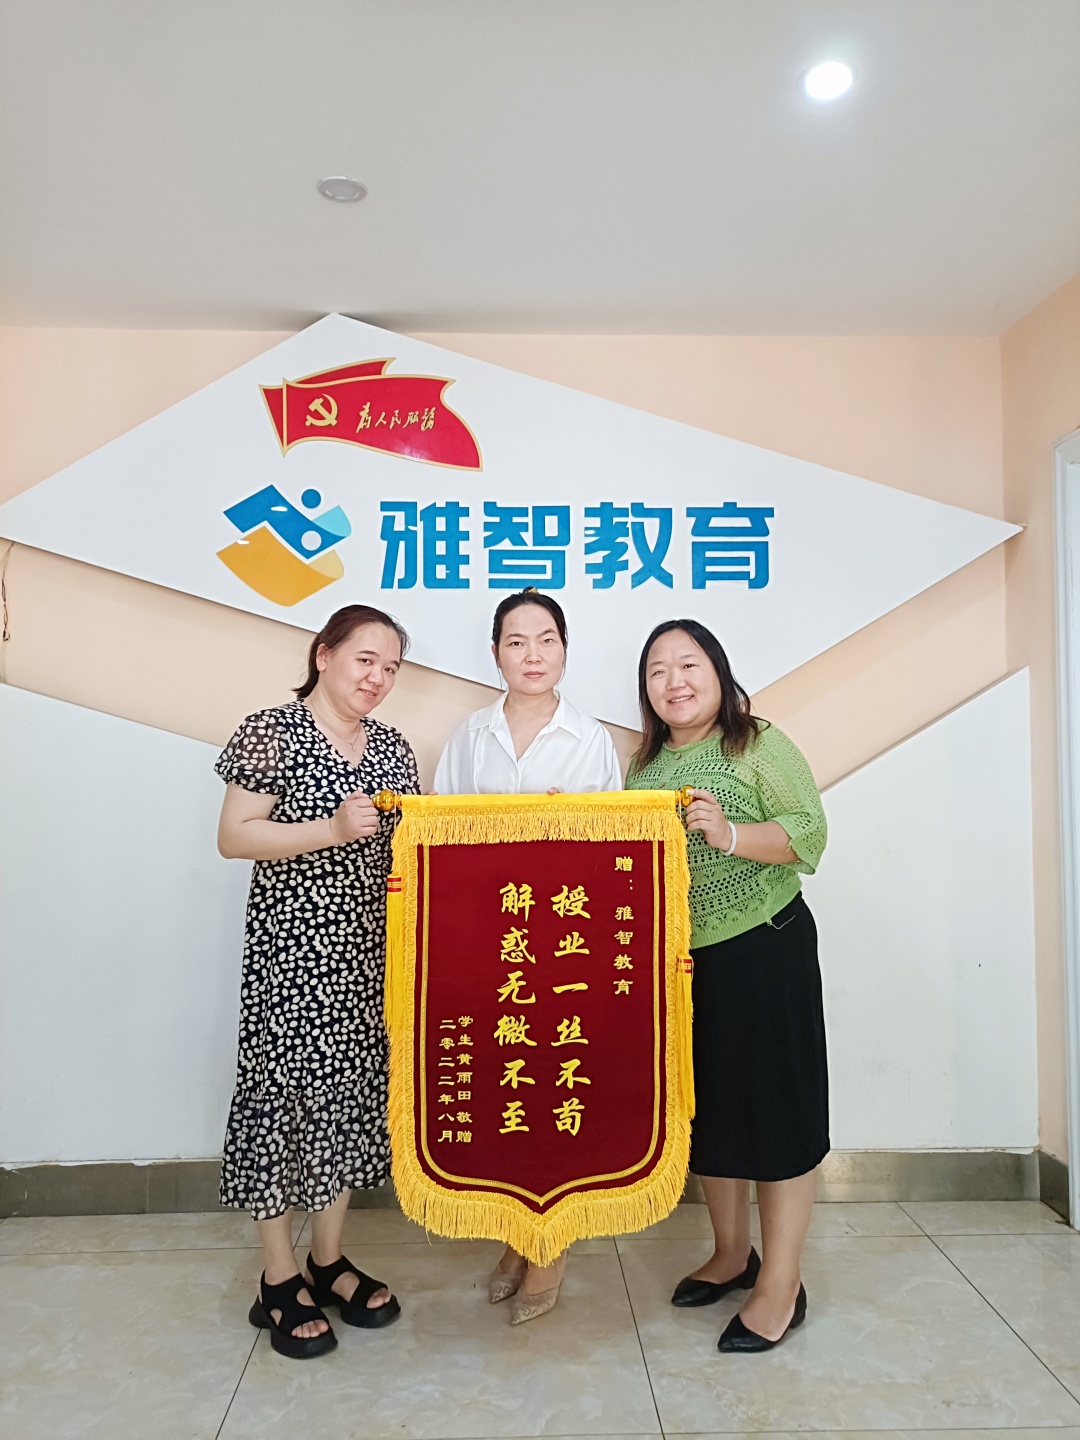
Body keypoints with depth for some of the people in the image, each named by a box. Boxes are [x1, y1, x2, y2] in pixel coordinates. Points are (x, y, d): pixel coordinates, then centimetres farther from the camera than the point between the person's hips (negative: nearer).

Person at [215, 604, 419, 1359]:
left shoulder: (393, 748, 10)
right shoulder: (271, 732, -7)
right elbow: (234, 836, -12)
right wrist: (332, 830, -21)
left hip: (371, 949, 6)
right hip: (291, 945, -5)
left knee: (353, 1087, 11)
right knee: (283, 1086, 2)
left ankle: (329, 1258, 29)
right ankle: (280, 1279, 20)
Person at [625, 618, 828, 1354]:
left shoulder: (760, 744, -7)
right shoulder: (646, 765, 10)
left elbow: (810, 831, -16)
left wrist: (730, 834, -30)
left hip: (763, 950, -6)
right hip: (678, 957, 6)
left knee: (774, 1107, 4)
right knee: (705, 1106, 17)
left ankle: (781, 1286, 20)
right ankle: (733, 1252, 37)